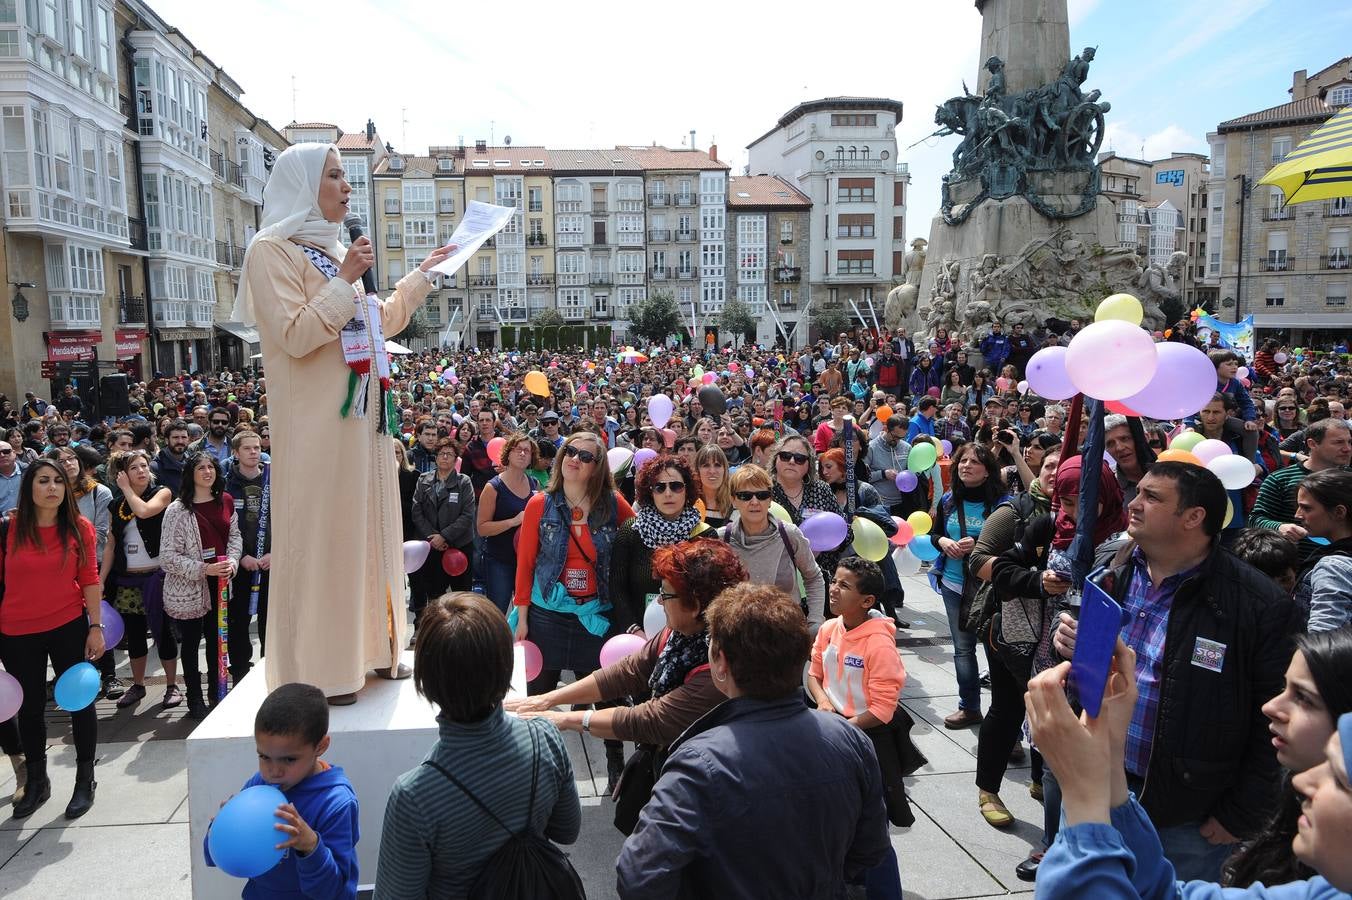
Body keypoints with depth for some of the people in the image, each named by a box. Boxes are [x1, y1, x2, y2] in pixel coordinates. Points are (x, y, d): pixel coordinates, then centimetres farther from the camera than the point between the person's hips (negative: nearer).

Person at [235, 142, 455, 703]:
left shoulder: (333, 250, 16)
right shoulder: (272, 250, -8)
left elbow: (380, 323, 22)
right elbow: (294, 337, -18)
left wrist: (424, 273, 21)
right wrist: (342, 282, -16)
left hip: (361, 412, 8)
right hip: (317, 419, -8)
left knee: (366, 525, 12)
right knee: (321, 533, -3)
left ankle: (366, 647, 24)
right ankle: (318, 669, 8)